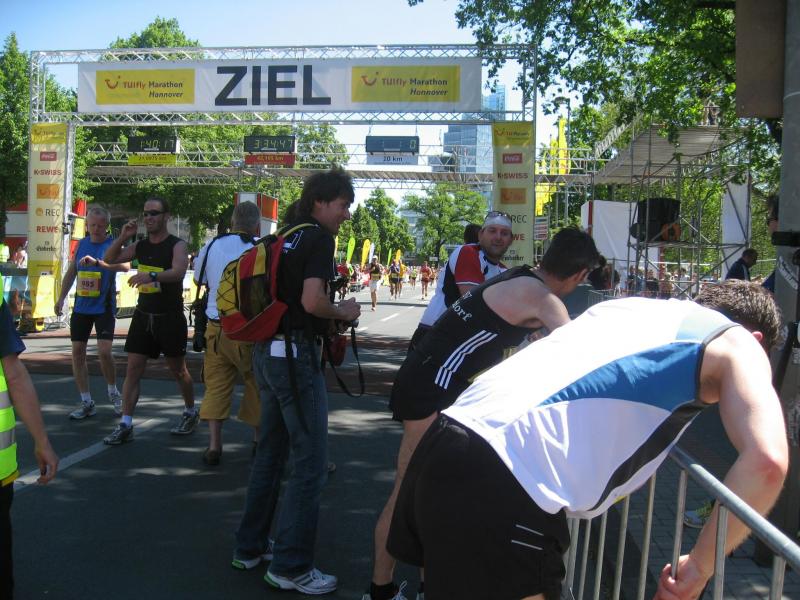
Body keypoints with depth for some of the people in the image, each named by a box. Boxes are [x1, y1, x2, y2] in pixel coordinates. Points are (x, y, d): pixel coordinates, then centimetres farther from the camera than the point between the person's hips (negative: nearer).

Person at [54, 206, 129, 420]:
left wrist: (97, 262, -40)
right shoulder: (81, 244, 9)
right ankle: (86, 403, 13)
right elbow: (71, 272, 19)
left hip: (104, 307, -5)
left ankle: (113, 392, 13)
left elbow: (125, 266, -29)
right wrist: (61, 298, 16)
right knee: (77, 352, 4)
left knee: (104, 352, -13)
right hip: (81, 306, 6)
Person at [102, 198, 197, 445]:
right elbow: (109, 259, 11)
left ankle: (190, 413, 30)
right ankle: (125, 425, 0)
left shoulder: (177, 245, -9)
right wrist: (123, 237, -5)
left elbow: (178, 271, -28)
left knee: (178, 370, 9)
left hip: (170, 317, -5)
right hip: (143, 315, 5)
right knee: (133, 369, -2)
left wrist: (152, 276, -46)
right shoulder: (140, 246, 9)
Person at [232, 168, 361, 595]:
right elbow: (312, 301, -23)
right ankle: (290, 566, 4)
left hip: (267, 351, 9)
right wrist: (344, 312, -5)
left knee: (271, 452, 19)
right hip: (295, 354, -9)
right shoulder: (318, 239, -12)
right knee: (310, 462, -2)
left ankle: (250, 546, 28)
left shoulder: (283, 237, 14)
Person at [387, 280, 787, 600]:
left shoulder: (628, 305, 28)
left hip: (447, 436, 8)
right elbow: (767, 460, -8)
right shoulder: (736, 343, 10)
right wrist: (701, 565, 2)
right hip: (503, 487, -7)